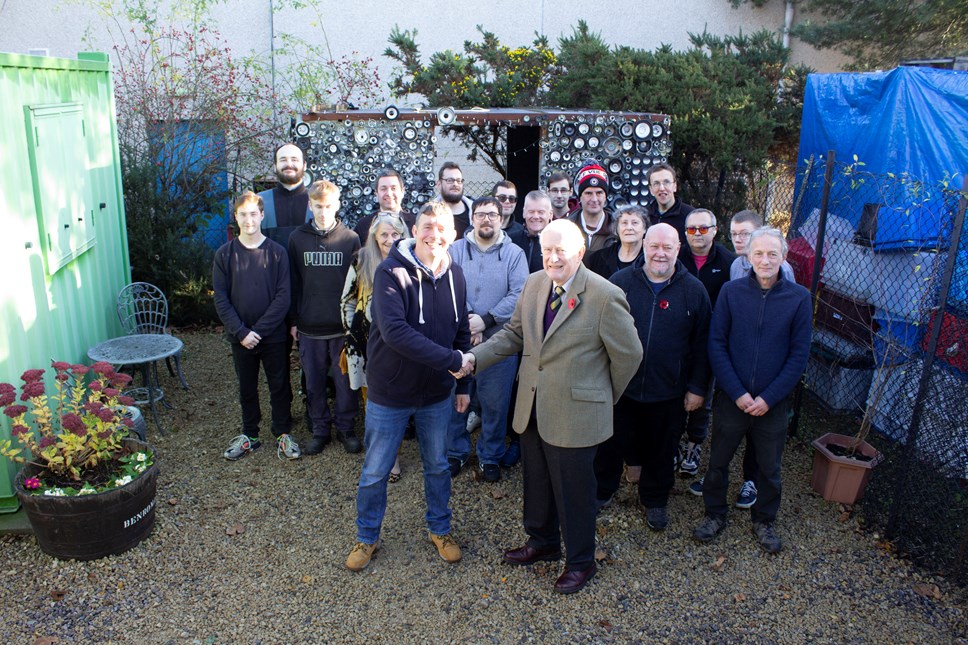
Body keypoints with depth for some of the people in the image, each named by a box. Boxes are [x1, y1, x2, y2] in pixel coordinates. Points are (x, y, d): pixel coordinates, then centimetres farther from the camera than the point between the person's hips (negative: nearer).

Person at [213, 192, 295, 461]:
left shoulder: (277, 252, -6)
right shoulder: (224, 254, -2)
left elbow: (283, 297, -9)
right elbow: (221, 300, -3)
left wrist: (259, 330, -15)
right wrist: (241, 332, -13)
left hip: (274, 335, -1)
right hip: (241, 337, 2)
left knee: (280, 386, 9)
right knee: (246, 388, 15)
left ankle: (283, 433, 24)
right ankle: (249, 435, 30)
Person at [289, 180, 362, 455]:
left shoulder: (351, 239, -1)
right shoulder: (297, 238, 4)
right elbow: (293, 283, 7)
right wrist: (293, 320, 4)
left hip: (343, 326, -1)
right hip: (309, 327, 2)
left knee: (345, 380, 6)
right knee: (314, 381, 10)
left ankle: (346, 428, 23)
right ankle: (320, 430, 25)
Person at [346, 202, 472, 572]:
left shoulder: (455, 276, -1)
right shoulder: (391, 272, -18)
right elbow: (394, 331, -30)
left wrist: (463, 384, 9)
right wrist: (450, 360, -29)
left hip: (437, 394, 4)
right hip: (389, 393, -4)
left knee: (438, 466, 19)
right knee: (375, 472, 11)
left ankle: (440, 529, 41)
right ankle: (367, 537, 33)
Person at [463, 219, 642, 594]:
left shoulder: (605, 297, -19)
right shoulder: (534, 284, 1)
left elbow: (629, 355, -10)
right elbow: (514, 334, 7)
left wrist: (605, 397, 1)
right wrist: (474, 357, -7)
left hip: (575, 414, -6)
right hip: (531, 409, 6)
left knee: (573, 492, 11)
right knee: (537, 483, 23)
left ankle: (580, 562, 35)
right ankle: (542, 542, 48)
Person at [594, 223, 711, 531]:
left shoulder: (693, 290, -3)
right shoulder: (621, 281, -3)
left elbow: (701, 343, 1)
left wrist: (697, 387, -1)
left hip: (668, 393, 0)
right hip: (619, 387, 0)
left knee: (660, 451, 16)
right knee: (611, 444, 14)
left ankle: (655, 500, 38)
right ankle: (601, 491, 37)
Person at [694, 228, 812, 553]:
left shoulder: (799, 297, -5)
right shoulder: (731, 291, -5)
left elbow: (799, 354, -4)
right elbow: (716, 344, -6)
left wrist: (768, 398, -11)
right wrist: (738, 393, -12)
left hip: (773, 402, 0)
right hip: (731, 399, 0)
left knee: (769, 468, 15)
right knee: (718, 461, 12)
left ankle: (764, 520, 37)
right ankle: (715, 514, 33)